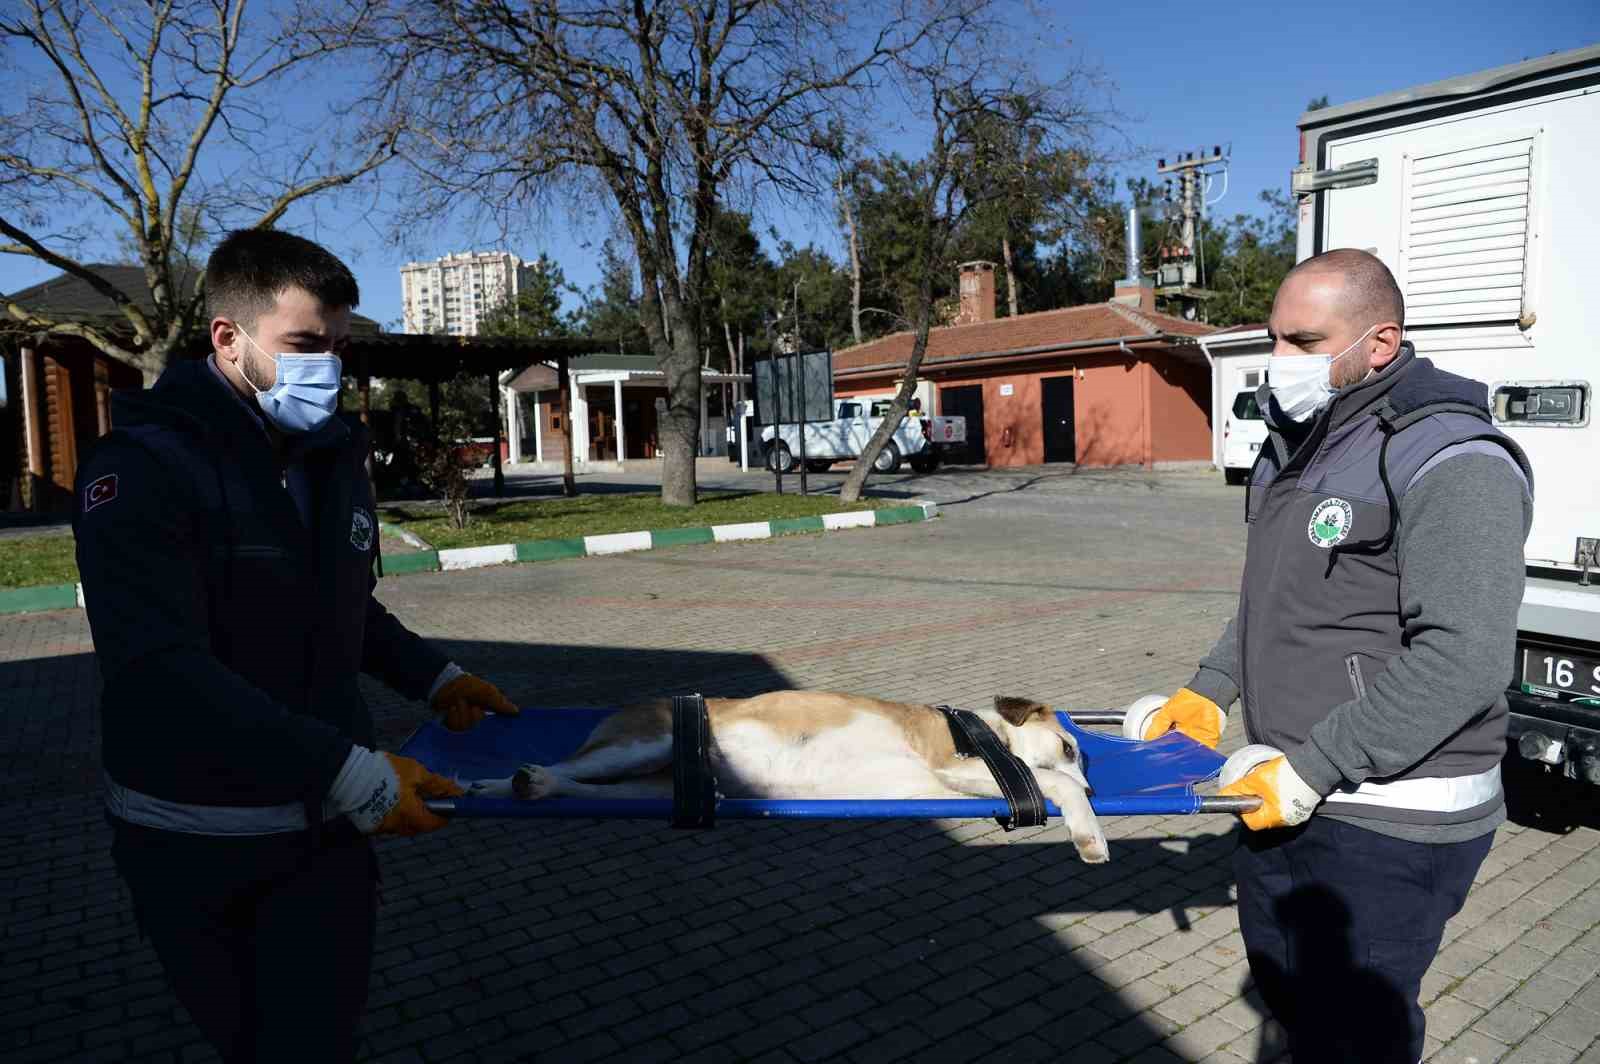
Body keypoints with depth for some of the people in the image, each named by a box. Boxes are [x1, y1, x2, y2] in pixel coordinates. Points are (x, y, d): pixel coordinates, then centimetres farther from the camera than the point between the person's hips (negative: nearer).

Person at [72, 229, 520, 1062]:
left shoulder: (333, 455, 5)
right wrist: (349, 773, -33)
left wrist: (433, 679, 4)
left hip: (326, 830, 4)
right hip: (196, 846, -4)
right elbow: (162, 673, -28)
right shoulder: (141, 470, -17)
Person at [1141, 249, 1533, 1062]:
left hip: (1389, 819, -8)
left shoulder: (1450, 462, -19)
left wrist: (1313, 770, -24)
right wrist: (1210, 690, 9)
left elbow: (1463, 660, -26)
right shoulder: (1297, 446, 10)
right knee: (1281, 974, 23)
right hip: (1287, 786, 9)